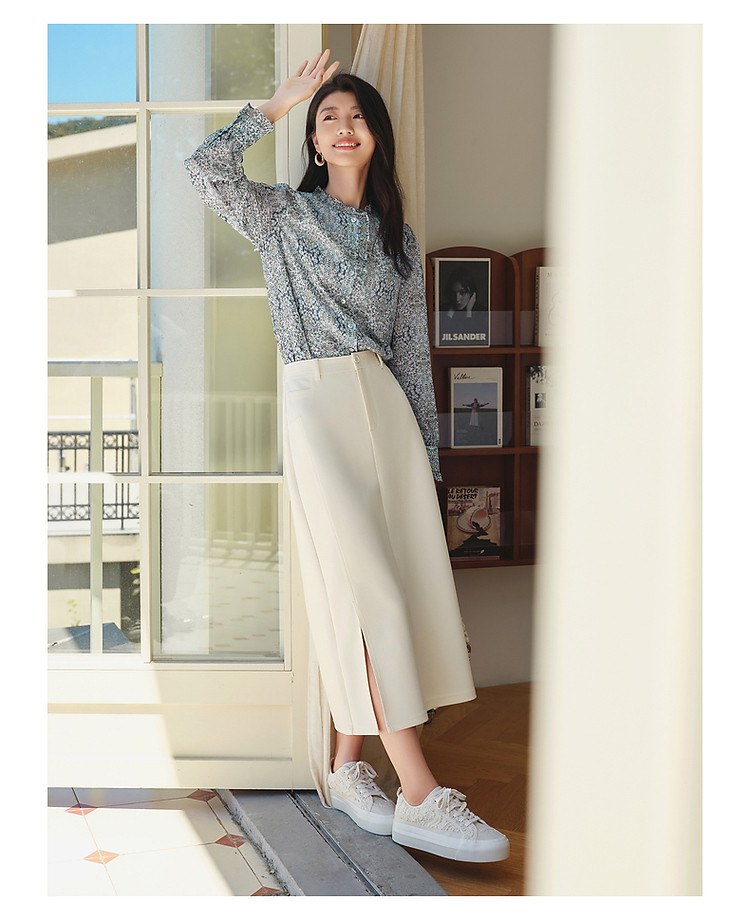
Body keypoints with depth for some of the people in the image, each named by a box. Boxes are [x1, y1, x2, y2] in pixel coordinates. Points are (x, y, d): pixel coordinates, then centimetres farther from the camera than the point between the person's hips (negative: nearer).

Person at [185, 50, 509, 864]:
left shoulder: (398, 237, 18)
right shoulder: (283, 215, 9)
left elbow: (412, 348, 15)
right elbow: (207, 169, -9)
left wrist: (428, 450, 10)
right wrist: (279, 102, 0)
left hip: (385, 403, 5)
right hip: (316, 403, -4)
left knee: (398, 578, -3)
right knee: (365, 585, -13)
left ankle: (345, 767, 9)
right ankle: (420, 796, -14)